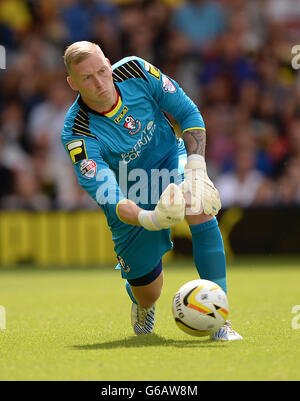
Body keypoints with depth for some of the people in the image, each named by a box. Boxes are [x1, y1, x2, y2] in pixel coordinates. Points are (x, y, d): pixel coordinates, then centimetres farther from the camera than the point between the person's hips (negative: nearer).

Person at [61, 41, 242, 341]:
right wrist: (150, 219, -59)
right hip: (131, 199, -1)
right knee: (148, 294, 5)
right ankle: (141, 304, 49)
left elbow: (189, 114, -12)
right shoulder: (77, 136, -31)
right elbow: (109, 200, -38)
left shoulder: (136, 71, -23)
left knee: (200, 208, -34)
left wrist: (196, 170, -26)